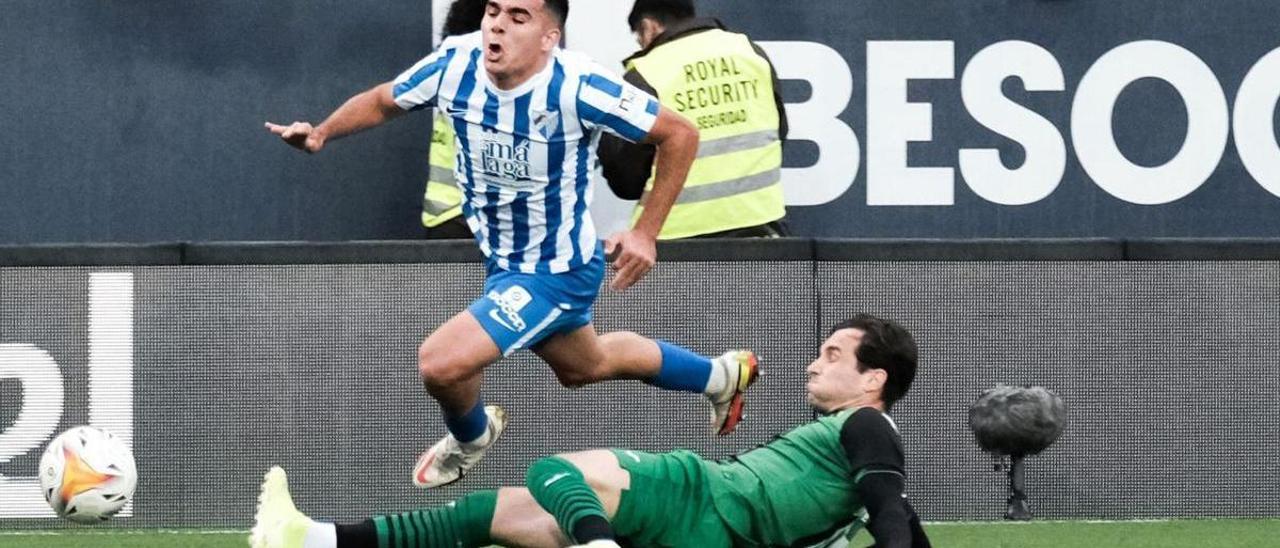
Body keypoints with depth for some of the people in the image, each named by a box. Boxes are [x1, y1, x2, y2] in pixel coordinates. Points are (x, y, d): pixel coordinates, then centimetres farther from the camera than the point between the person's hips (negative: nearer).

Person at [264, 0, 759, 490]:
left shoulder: (577, 87, -31)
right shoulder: (455, 63, -16)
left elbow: (680, 134, -20)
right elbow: (382, 102, 3)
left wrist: (646, 233, -20)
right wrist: (320, 133, -15)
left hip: (555, 270, -7)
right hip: (502, 261, 7)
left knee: (441, 363, -19)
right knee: (583, 366, 30)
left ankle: (472, 437, 18)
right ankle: (721, 375, 54)